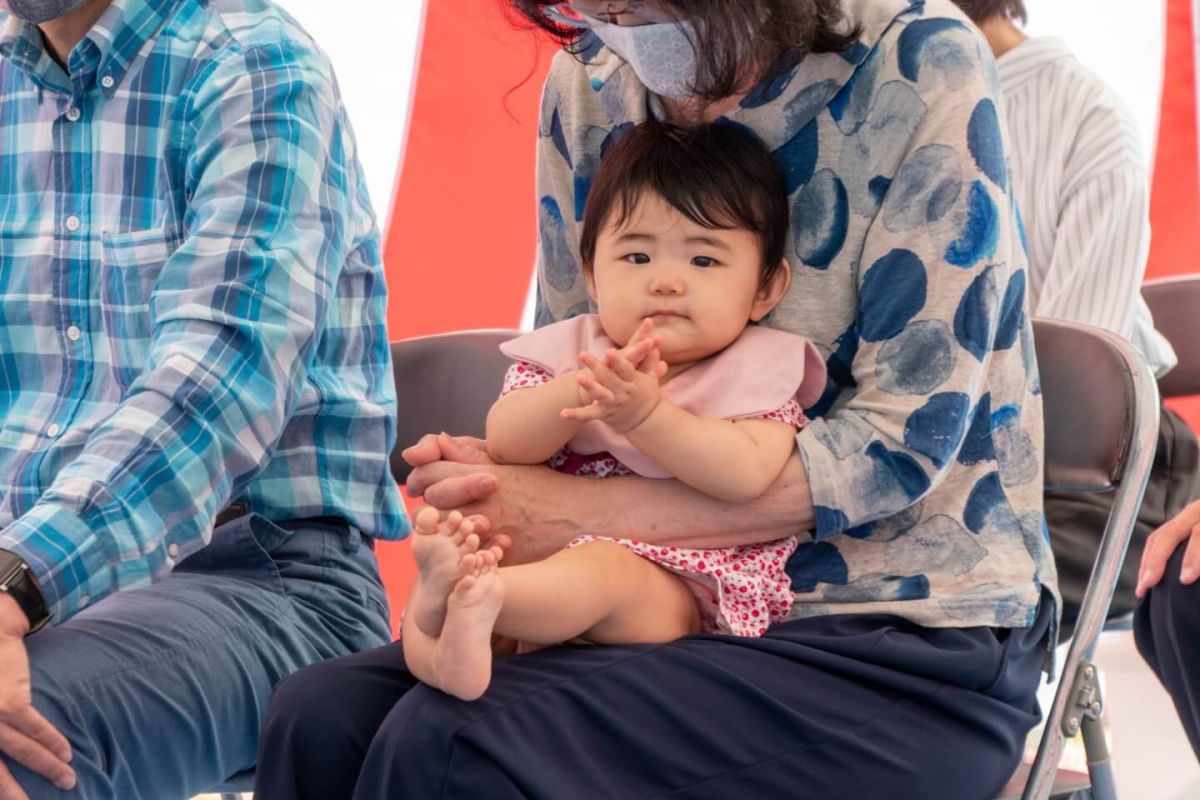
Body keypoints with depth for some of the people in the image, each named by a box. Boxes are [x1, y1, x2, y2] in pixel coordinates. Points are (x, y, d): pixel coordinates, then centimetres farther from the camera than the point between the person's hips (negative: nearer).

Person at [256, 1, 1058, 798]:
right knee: (320, 714, -19)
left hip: (904, 643, -6)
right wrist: (497, 468, -11)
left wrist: (586, 512, -22)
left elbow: (903, 443, -17)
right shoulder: (591, 86, 3)